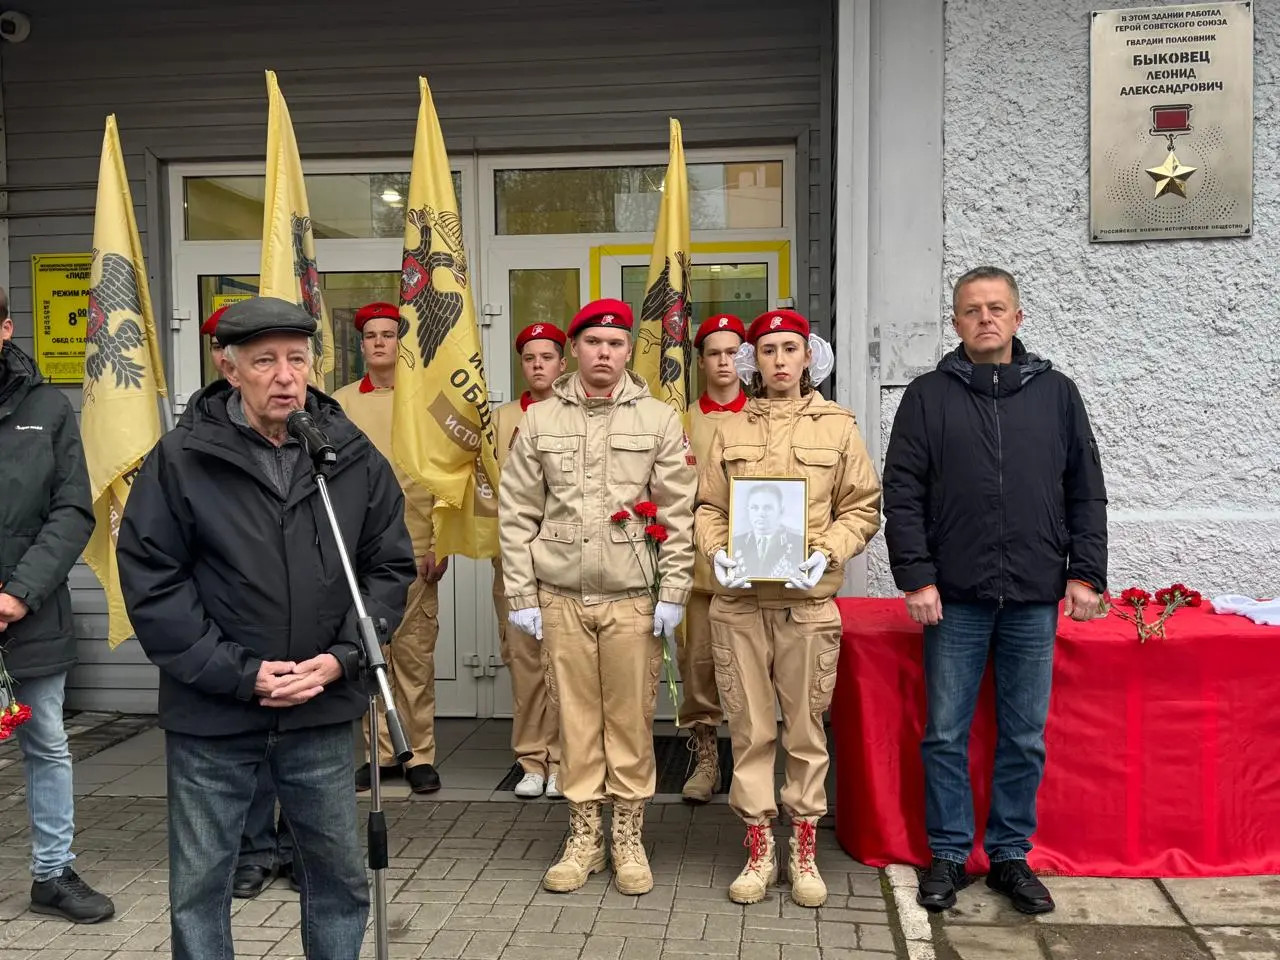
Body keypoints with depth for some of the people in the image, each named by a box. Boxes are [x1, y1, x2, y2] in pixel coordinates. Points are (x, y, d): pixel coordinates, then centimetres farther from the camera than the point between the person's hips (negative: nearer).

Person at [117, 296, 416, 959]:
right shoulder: (181, 459, -8)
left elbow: (390, 568, 5)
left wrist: (341, 658, -8)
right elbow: (150, 580, -8)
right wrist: (238, 673, -14)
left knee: (339, 875, 16)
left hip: (321, 713, 2)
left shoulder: (355, 459, 0)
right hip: (211, 713, -2)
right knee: (198, 884, 12)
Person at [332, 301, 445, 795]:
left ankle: (421, 755, 10)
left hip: (414, 546, -2)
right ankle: (382, 752, 17)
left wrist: (439, 544, -5)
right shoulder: (340, 402, 11)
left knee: (416, 653, 0)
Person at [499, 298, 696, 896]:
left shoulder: (659, 420, 3)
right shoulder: (540, 421, 7)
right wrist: (520, 595, 1)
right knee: (576, 717, 7)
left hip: (633, 598, -1)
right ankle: (583, 838, 21)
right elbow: (517, 513, 6)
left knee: (632, 718, 4)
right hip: (561, 597, 1)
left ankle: (629, 839, 19)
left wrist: (673, 594, -5)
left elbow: (678, 514, 1)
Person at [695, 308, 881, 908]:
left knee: (806, 727, 6)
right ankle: (759, 851, 19)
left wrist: (825, 554, -12)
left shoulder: (837, 426, 5)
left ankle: (804, 851, 21)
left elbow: (863, 509, 4)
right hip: (738, 602, 1)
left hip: (808, 601, -1)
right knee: (750, 728, 6)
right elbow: (707, 506, 11)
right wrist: (717, 552, -8)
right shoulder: (731, 430, 10)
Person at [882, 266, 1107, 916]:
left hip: (1034, 598, 2)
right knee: (946, 734, 5)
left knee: (1025, 737, 9)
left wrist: (1086, 574, 1)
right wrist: (916, 577, -9)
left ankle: (1011, 856, 24)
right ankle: (948, 855, 20)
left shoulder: (1055, 393, 10)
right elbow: (902, 494, -1)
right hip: (954, 598, -1)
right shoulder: (928, 396, 4)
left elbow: (1086, 492, 9)